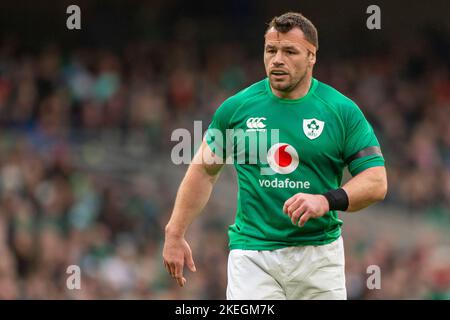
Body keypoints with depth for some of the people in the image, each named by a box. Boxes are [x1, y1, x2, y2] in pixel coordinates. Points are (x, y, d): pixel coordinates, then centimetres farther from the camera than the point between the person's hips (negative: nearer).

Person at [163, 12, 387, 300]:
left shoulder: (342, 111, -1)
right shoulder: (237, 107, 3)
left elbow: (376, 182, -3)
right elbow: (204, 170, 14)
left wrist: (327, 200, -21)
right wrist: (175, 235, 11)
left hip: (318, 252, 0)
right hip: (251, 252, 0)